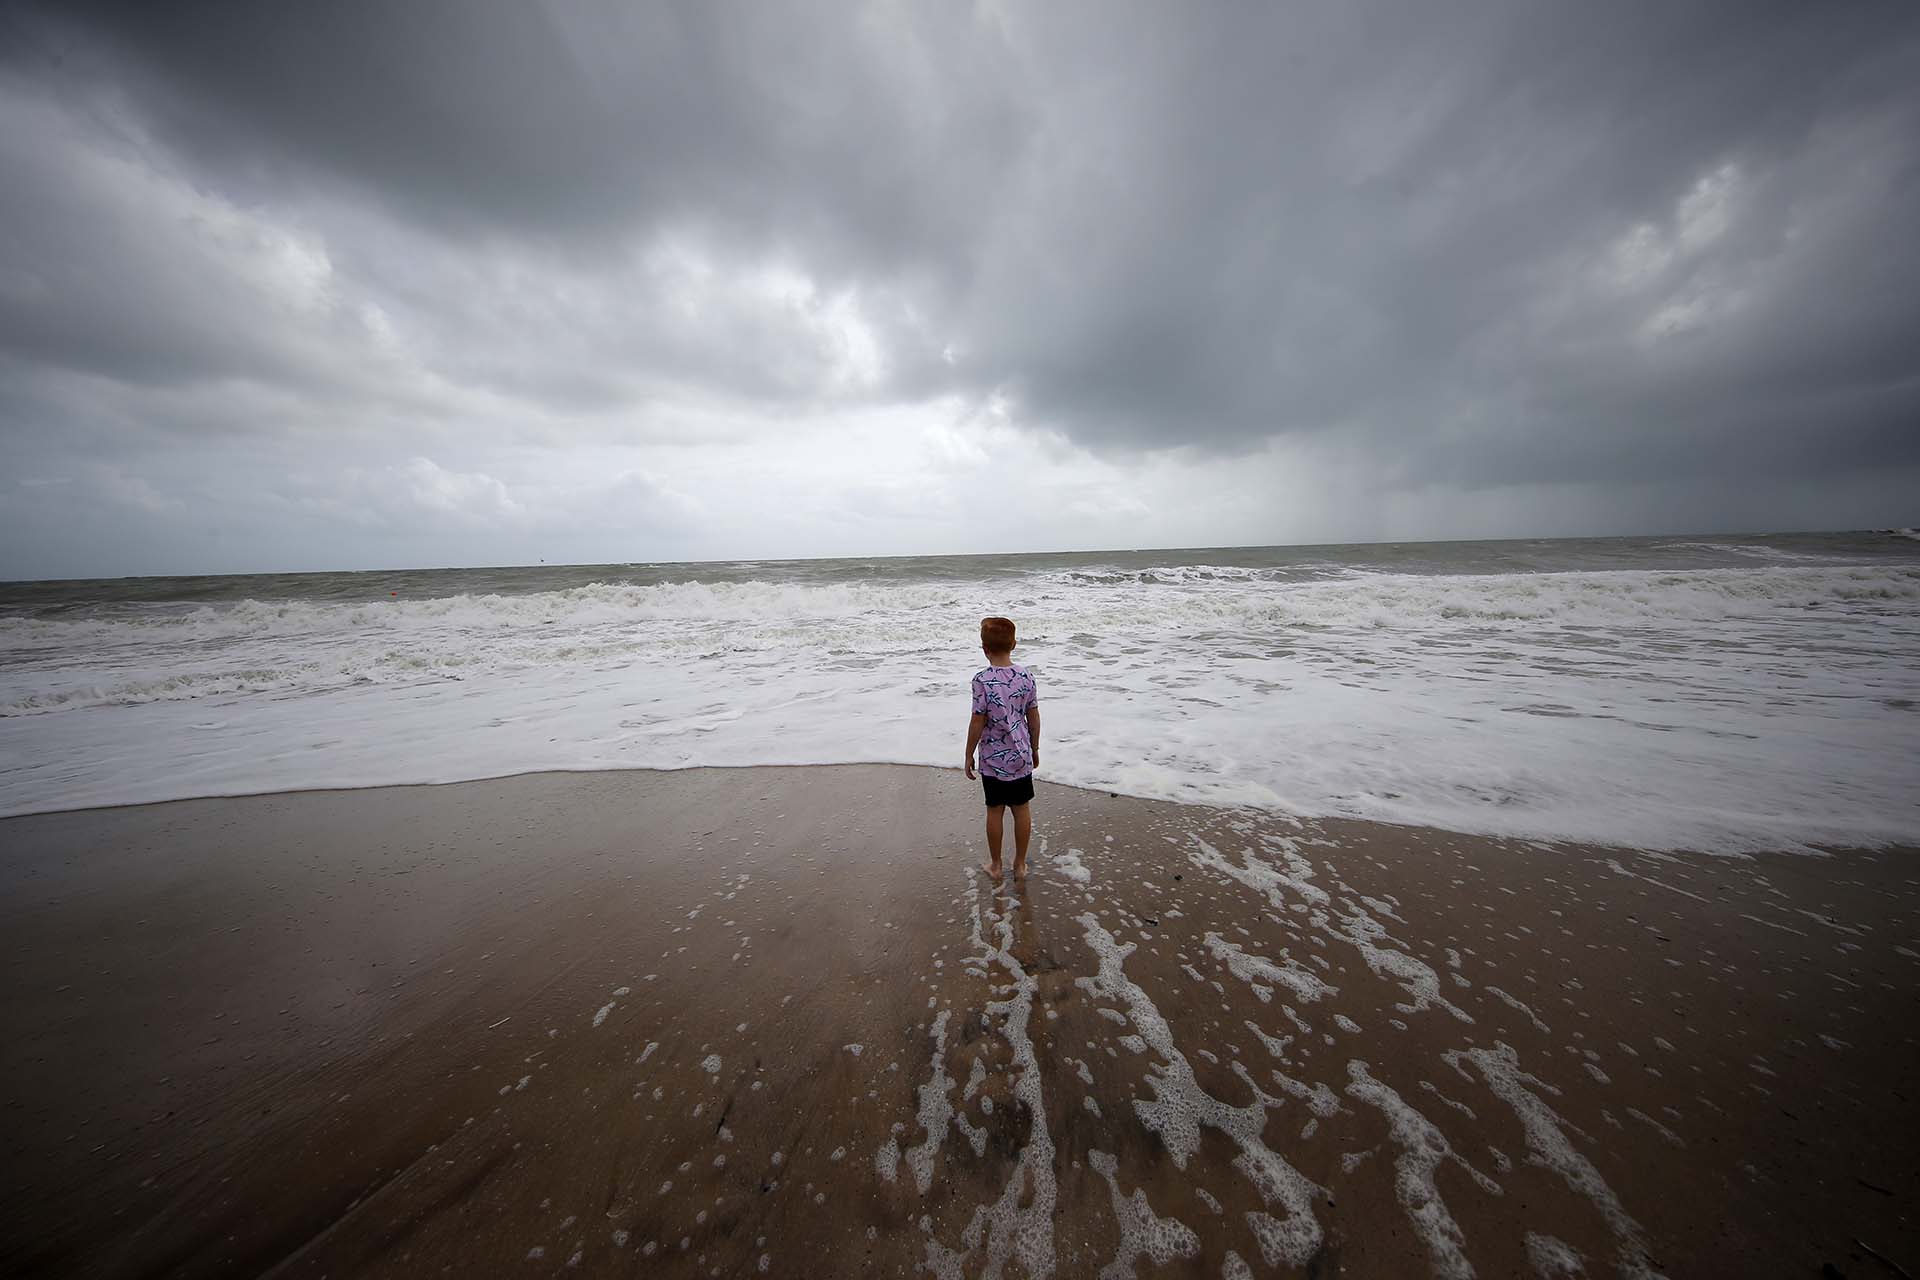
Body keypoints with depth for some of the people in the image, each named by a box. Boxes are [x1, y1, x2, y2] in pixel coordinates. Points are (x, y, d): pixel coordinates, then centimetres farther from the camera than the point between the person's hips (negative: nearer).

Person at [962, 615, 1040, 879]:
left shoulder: (982, 679, -19)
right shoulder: (1026, 676, -7)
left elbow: (977, 722, -14)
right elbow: (1034, 717, 0)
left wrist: (969, 756, -1)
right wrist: (1035, 749, 15)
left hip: (993, 759, -3)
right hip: (1021, 756, 3)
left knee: (995, 810, 12)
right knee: (1021, 808, 16)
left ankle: (995, 865, 28)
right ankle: (1020, 864, 29)